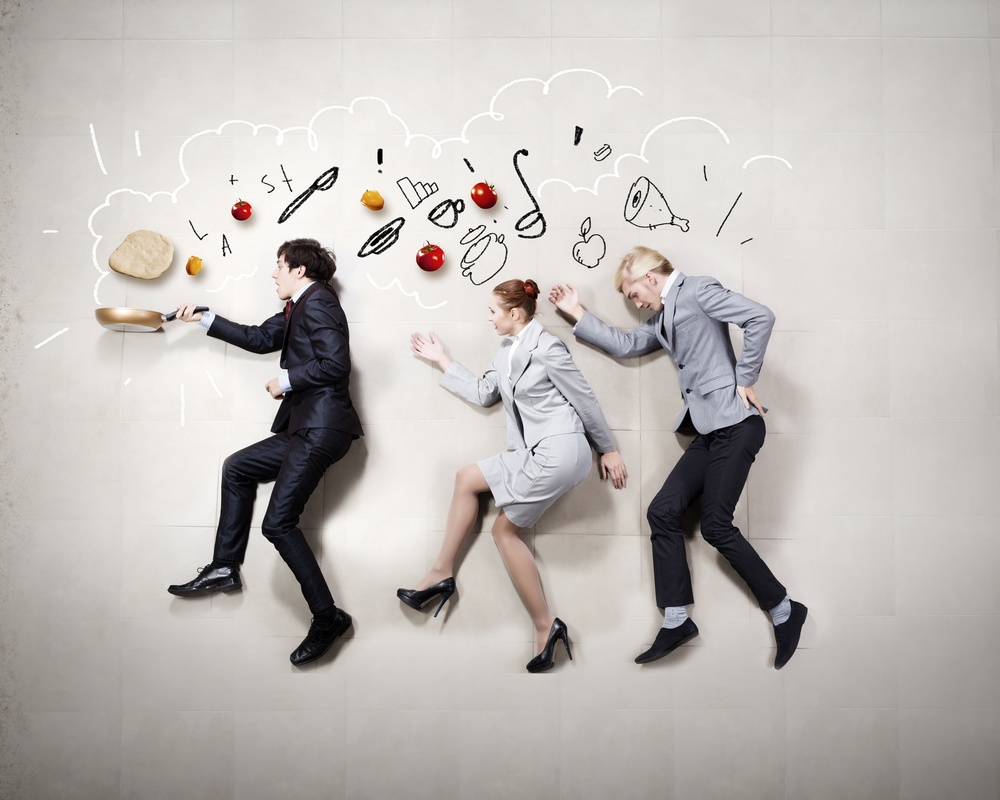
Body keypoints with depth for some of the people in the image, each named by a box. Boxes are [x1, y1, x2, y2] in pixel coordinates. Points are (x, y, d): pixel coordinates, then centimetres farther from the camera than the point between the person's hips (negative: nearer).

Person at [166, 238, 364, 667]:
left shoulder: (317, 302, -10)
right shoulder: (297, 309, 21)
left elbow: (335, 364, -20)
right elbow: (259, 337, 29)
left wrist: (286, 380, -10)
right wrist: (204, 318, 29)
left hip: (322, 426, -11)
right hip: (306, 426, 11)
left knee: (278, 523, -11)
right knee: (237, 467, 21)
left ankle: (327, 616, -4)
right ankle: (224, 568, 28)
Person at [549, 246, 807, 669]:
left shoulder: (698, 290, -4)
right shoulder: (662, 319, 22)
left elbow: (760, 316, -15)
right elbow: (625, 345, 23)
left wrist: (746, 380, -13)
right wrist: (577, 313, 24)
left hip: (735, 425, -9)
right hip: (708, 432, 9)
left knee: (716, 526, -8)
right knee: (662, 512, 1)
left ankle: (785, 612, 10)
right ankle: (676, 621, 9)